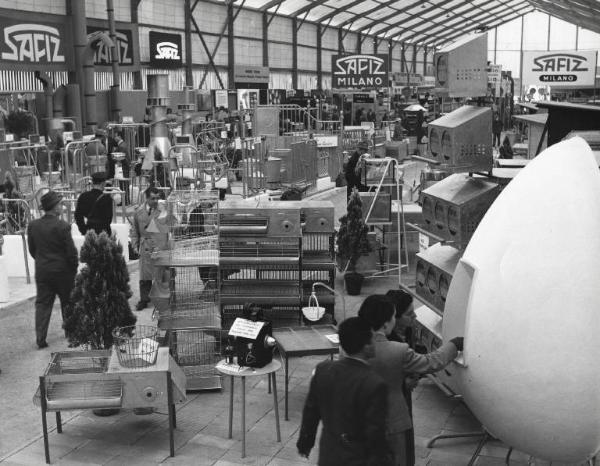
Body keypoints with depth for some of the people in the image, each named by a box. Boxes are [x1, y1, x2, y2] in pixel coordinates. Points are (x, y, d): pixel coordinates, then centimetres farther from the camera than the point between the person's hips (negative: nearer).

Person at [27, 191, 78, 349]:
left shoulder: (33, 225, -1)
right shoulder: (62, 226, -17)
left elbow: (32, 250, 8)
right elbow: (71, 251, -13)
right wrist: (74, 268, 1)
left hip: (42, 271, 4)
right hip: (62, 271, -4)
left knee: (42, 304, 8)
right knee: (67, 302, 14)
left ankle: (40, 338, 2)